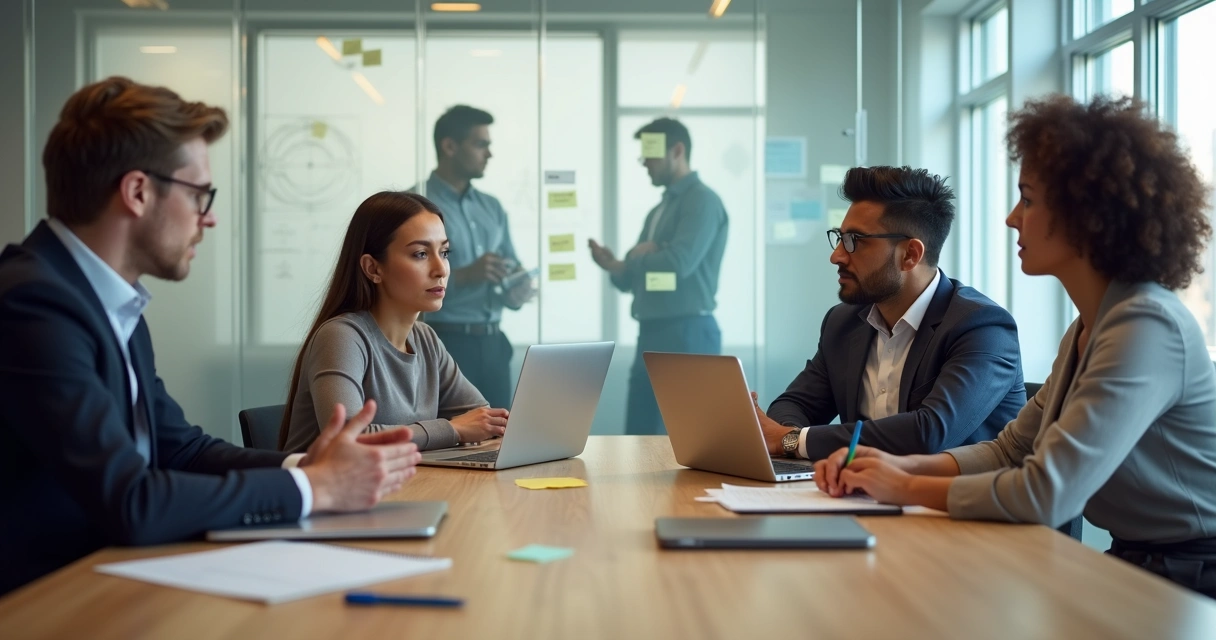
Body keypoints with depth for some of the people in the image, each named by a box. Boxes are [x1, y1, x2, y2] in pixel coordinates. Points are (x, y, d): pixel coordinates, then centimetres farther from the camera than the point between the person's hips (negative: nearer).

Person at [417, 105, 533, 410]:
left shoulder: (492, 207, 16)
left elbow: (512, 268, 18)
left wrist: (518, 290, -5)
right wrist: (464, 275, -25)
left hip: (492, 344, 7)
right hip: (443, 345, -7)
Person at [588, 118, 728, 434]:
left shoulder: (701, 200, -7)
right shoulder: (658, 211, 20)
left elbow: (679, 263, -20)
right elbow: (634, 277, 19)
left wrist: (635, 258, 0)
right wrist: (615, 266, -5)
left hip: (688, 334, -9)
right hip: (652, 335, 9)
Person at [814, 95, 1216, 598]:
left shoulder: (1146, 327, -22)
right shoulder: (1088, 329, 9)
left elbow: (1045, 495, -28)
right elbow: (1008, 451, 12)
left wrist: (908, 489, -14)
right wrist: (901, 464, -4)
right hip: (1135, 570, 8)